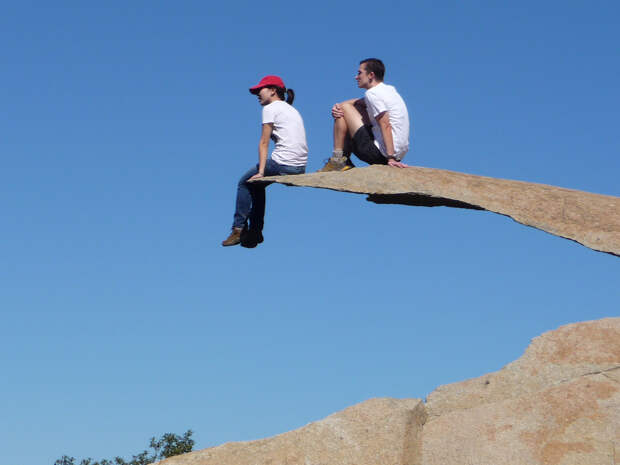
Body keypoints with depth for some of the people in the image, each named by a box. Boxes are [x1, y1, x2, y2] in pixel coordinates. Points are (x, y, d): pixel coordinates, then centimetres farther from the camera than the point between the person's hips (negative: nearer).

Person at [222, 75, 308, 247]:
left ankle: (239, 229, 8)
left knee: (245, 182, 9)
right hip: (300, 167, 8)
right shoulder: (292, 110, 23)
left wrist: (261, 172, -6)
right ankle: (255, 232, 27)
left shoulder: (270, 108, 0)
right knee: (257, 184, 26)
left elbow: (264, 143, -4)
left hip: (283, 164, -8)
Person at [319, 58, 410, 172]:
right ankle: (345, 161, 22)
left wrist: (391, 158, -28)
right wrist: (338, 106, 2)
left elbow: (385, 125, -22)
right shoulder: (388, 89, 17)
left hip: (380, 152, -9)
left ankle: (337, 160, -1)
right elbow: (358, 102, 22)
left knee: (344, 108, -1)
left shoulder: (372, 93, -12)